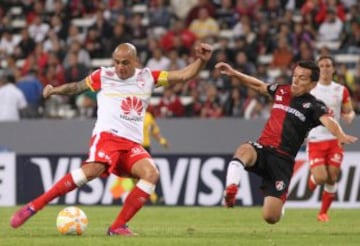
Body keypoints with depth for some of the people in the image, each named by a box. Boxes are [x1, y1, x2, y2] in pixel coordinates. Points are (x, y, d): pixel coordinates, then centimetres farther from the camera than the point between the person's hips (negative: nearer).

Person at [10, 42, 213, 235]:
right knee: (93, 169, -34)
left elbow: (183, 75, 12)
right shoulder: (104, 76, 8)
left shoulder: (147, 77, 13)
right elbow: (78, 86, 18)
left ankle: (118, 226, -19)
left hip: (133, 144, 4)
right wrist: (55, 90, 3)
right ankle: (33, 207, -30)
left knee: (152, 173, -25)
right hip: (107, 136, -4)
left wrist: (201, 60, -3)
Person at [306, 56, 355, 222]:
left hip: (335, 139, 2)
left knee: (332, 179, -4)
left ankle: (323, 212, 12)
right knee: (321, 178, -15)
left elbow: (349, 112, 8)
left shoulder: (341, 91, 6)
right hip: (315, 140, -2)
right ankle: (312, 178, 23)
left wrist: (349, 116, -15)